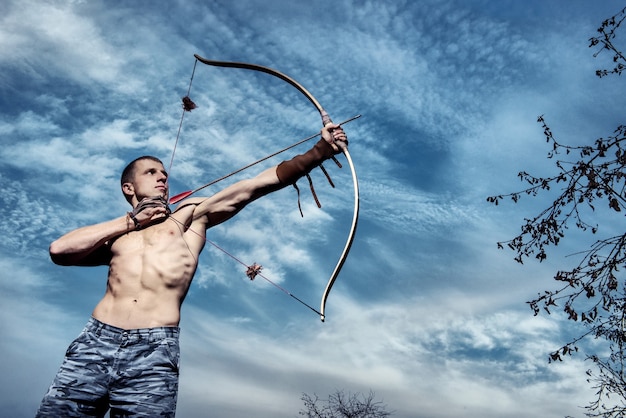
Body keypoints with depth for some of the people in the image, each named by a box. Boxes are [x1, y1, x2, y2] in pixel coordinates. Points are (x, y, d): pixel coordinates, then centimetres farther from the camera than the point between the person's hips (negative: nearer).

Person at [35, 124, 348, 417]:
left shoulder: (191, 213, 16)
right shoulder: (114, 236, 22)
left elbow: (255, 186, 7)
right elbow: (59, 250, 5)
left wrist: (321, 150, 1)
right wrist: (129, 221, 7)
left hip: (155, 350, -2)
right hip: (94, 341, 3)